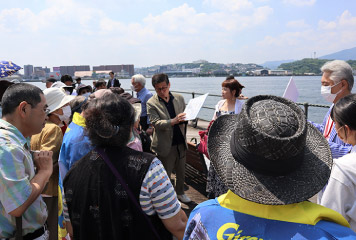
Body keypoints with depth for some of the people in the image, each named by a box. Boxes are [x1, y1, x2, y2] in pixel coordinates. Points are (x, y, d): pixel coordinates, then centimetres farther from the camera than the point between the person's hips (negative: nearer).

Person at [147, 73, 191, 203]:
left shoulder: (179, 98, 3)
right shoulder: (151, 103, -10)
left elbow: (185, 116, 14)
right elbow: (156, 123, -20)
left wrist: (184, 121, -10)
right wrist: (173, 121, -35)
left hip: (180, 143, 5)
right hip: (165, 145, -4)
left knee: (181, 172, 20)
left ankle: (180, 192, 42)